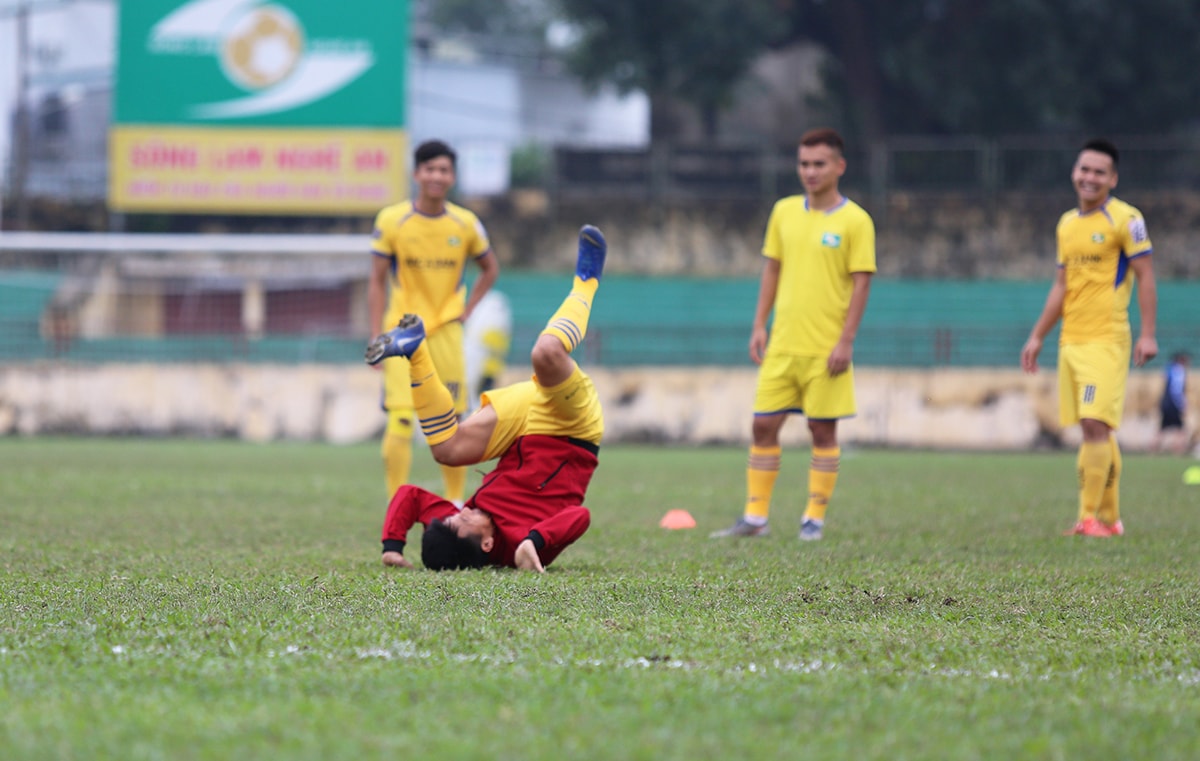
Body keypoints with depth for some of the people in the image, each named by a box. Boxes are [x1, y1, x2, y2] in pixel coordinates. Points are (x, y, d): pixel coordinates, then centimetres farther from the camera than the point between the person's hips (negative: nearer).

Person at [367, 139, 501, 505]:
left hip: (446, 331, 2)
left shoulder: (466, 224, 0)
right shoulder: (391, 221, -6)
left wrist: (466, 308, 4)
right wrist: (377, 338, -8)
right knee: (400, 421, -13)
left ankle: (455, 502, 16)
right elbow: (377, 283, -2)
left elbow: (490, 269, 17)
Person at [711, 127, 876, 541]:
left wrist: (846, 340, -13)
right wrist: (759, 325, 8)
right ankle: (755, 517, 8)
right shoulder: (784, 212, 9)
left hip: (826, 348, -4)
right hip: (783, 344, 4)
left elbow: (861, 282, -7)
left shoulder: (855, 221, -5)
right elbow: (772, 269, 14)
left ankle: (814, 519, 9)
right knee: (763, 426, 2)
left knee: (823, 430, 1)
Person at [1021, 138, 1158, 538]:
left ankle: (1089, 517, -14)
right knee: (1096, 431, 9)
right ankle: (1110, 517, 16)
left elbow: (1145, 278, -7)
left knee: (1095, 425, -14)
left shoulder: (1125, 219, -5)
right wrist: (1037, 336, 19)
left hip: (1106, 340, -7)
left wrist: (1148, 335, -14)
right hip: (1070, 340, 7)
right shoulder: (1067, 223, 16)